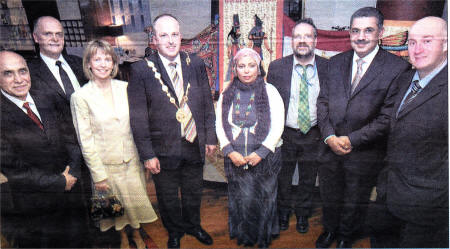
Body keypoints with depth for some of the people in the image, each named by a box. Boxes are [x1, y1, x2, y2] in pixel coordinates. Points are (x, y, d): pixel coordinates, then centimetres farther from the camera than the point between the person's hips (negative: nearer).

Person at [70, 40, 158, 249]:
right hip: (106, 163, -2)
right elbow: (85, 140, -10)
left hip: (132, 159, 3)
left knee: (137, 198, 16)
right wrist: (98, 175, -10)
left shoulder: (125, 88, -3)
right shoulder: (80, 96, -12)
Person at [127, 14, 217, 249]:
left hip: (194, 146, 3)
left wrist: (210, 137, 4)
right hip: (164, 150, -2)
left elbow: (207, 104, 3)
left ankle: (193, 225, 51)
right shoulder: (141, 70, -12)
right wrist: (147, 154, -11)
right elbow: (138, 117, -11)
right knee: (168, 197, 19)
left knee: (193, 192, 23)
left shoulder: (196, 64, -3)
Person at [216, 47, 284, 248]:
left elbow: (278, 126, -6)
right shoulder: (227, 94, 6)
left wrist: (261, 152, -14)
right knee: (242, 200, 8)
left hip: (264, 156, -1)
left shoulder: (270, 91, -1)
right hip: (235, 158, 2)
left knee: (264, 199, 8)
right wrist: (230, 151, -9)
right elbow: (219, 125, 4)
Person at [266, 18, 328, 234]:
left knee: (308, 179, 18)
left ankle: (303, 215, 45)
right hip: (284, 134, 0)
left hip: (314, 135, 1)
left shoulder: (328, 68, -4)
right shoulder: (276, 67, -5)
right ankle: (283, 213, 45)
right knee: (282, 178, 17)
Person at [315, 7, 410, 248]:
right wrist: (329, 136, -12)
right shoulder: (336, 62, 2)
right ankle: (330, 229, 50)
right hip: (330, 147, 3)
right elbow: (322, 101, 0)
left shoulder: (397, 68, -11)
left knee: (355, 200, 20)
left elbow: (389, 116, -15)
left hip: (364, 152, -3)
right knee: (329, 196, 21)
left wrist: (352, 139, -17)